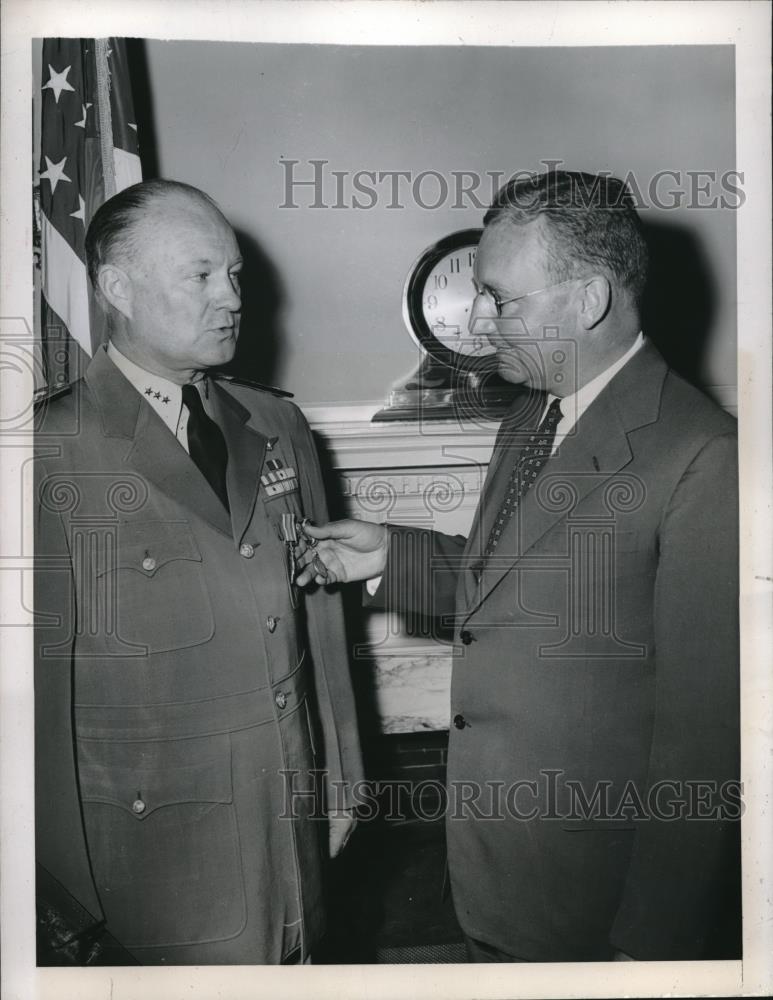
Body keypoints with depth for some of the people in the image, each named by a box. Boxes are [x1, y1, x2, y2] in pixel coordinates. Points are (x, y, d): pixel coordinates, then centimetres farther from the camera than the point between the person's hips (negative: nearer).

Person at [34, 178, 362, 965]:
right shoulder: (53, 457, -14)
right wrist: (70, 890, -7)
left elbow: (319, 616, 7)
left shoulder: (278, 427, 3)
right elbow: (42, 686, -12)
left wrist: (341, 779, 12)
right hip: (162, 855, -4)